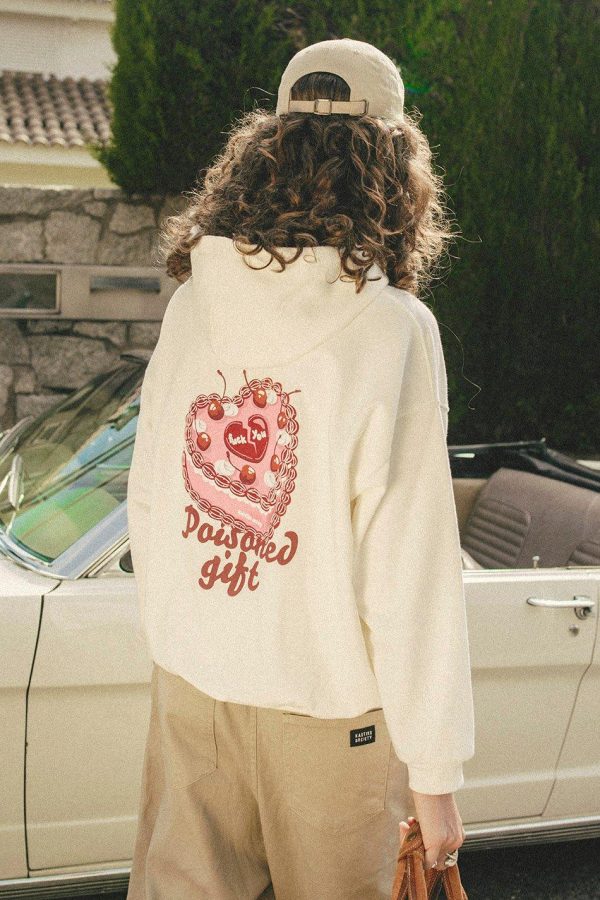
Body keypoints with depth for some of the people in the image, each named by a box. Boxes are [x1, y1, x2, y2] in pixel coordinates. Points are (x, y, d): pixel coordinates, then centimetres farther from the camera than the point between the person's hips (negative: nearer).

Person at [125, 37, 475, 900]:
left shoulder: (192, 303, -3)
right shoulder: (394, 329, -17)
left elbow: (147, 505, 5)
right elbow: (410, 573, -17)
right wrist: (436, 772, -8)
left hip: (187, 682, 4)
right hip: (327, 701, -3)